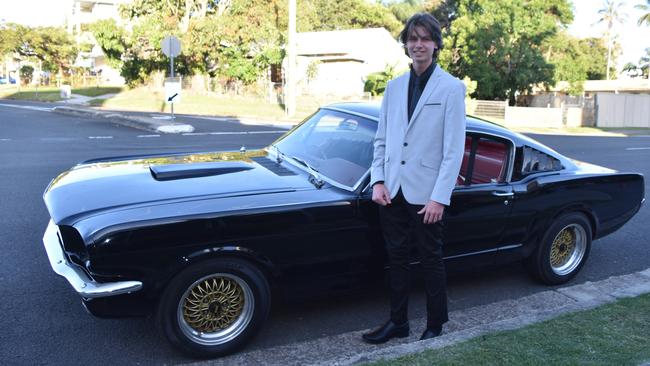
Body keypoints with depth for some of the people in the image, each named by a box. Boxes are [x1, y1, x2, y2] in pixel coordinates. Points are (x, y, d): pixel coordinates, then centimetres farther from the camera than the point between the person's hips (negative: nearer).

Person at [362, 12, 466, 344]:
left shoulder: (451, 88, -6)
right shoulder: (394, 86, 9)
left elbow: (454, 149, -10)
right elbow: (381, 139, 10)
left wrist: (439, 197, -15)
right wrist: (378, 181, -1)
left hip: (425, 193, -4)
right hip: (393, 191, 5)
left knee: (430, 261, 10)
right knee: (396, 259, 14)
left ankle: (435, 326, 27)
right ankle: (397, 322, 29)